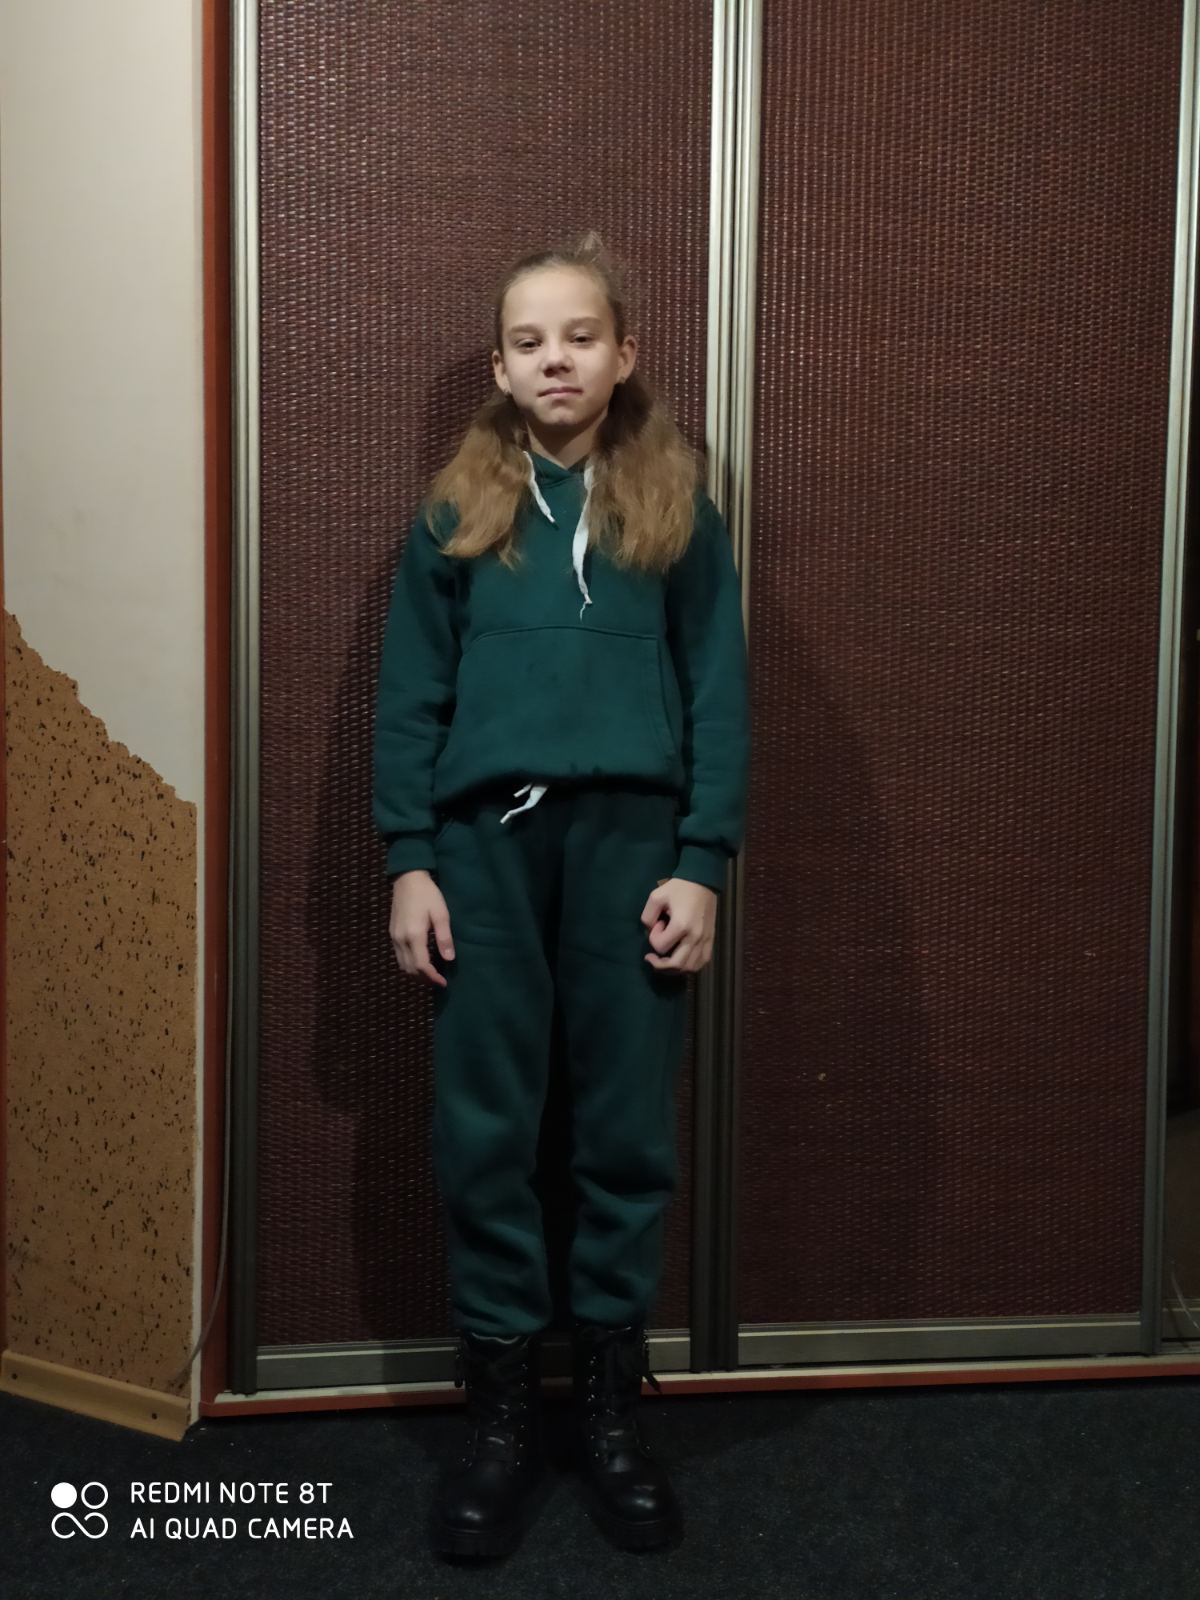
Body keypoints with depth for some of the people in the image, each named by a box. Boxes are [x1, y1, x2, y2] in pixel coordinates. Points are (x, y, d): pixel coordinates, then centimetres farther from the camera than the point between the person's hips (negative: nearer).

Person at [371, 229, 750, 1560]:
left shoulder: (676, 508, 7)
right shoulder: (457, 510, 8)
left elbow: (719, 695, 4)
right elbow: (408, 698, 6)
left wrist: (701, 863, -4)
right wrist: (408, 861, -2)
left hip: (631, 837, 0)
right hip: (485, 838, 1)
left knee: (628, 1125, 6)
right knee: (482, 1128, 4)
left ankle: (610, 1406, 23)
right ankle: (500, 1410, 20)